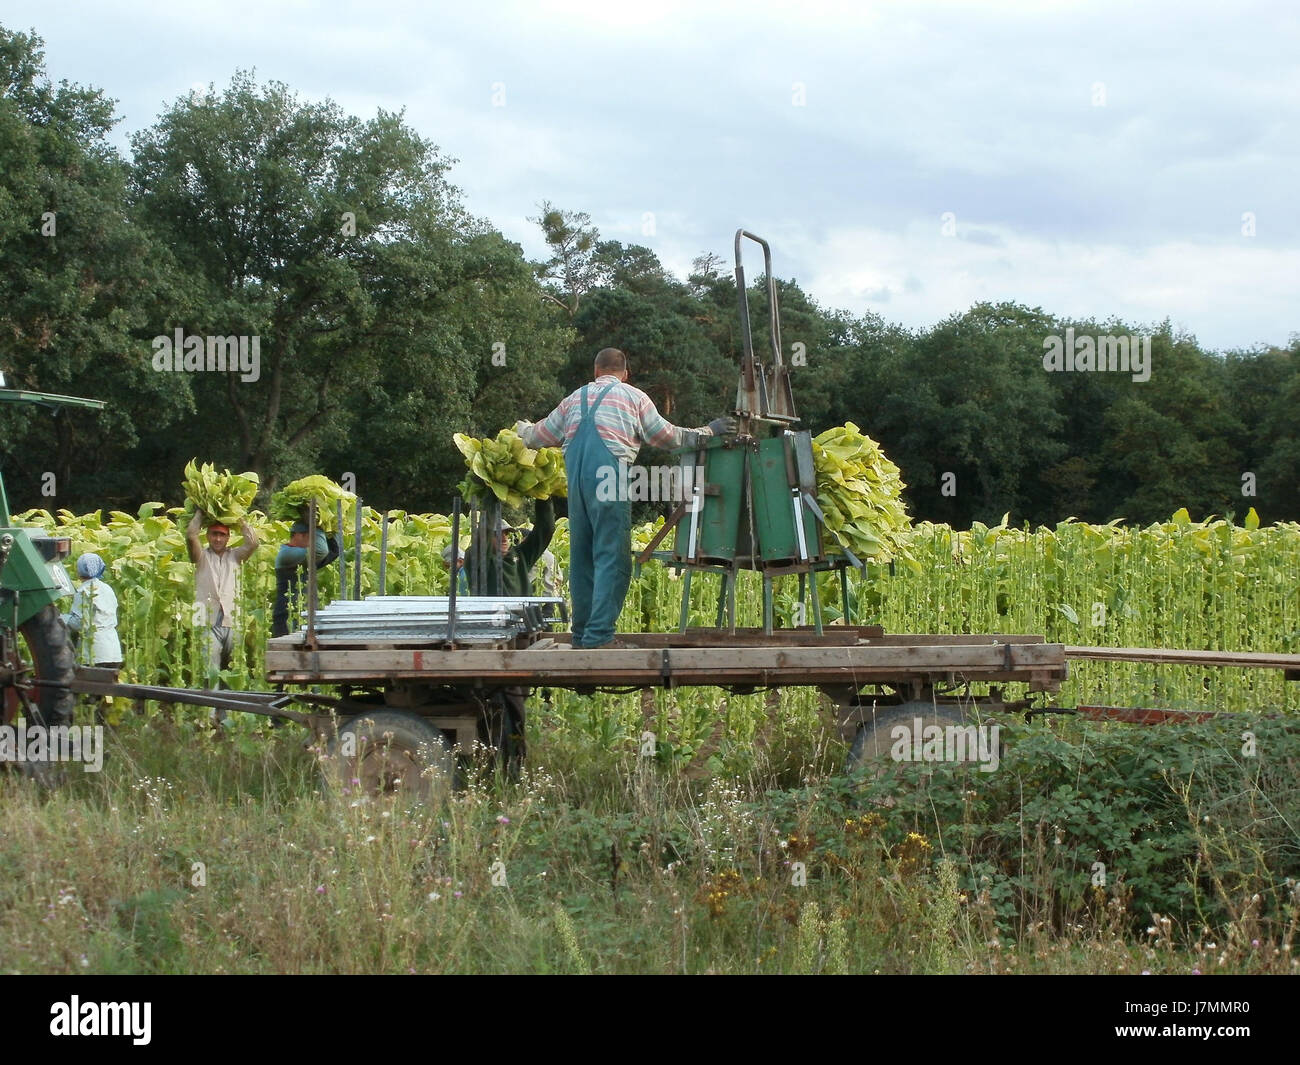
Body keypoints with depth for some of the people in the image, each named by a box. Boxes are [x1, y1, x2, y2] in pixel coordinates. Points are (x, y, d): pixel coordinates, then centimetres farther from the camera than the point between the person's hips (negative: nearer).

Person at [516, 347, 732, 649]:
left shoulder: (575, 398, 22)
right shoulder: (634, 397, 10)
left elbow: (539, 436, 31)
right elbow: (666, 436, 17)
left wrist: (521, 429, 54)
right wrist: (707, 431, 29)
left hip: (576, 478, 5)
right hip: (609, 478, -5)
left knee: (581, 556, 12)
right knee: (612, 557, -6)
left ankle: (582, 634, 16)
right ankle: (599, 635, -16)